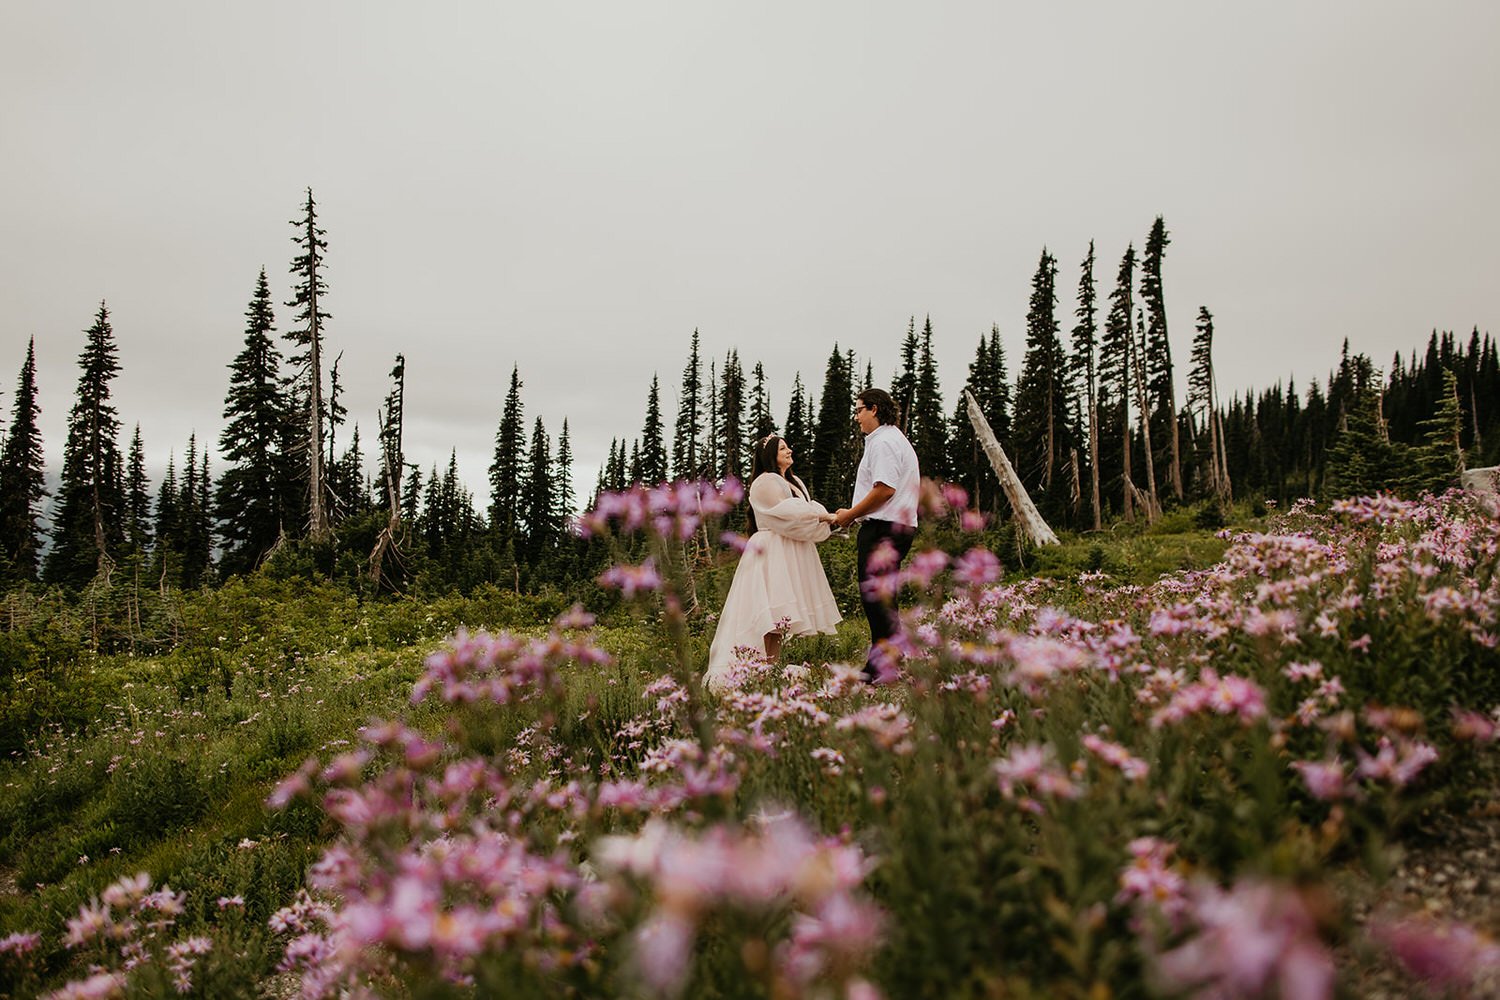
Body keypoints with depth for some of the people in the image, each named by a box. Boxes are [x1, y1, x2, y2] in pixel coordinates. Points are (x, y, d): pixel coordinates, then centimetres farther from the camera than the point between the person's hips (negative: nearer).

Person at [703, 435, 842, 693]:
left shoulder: (794, 482, 23)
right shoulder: (765, 482, -8)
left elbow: (809, 508, 13)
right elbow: (787, 512, -17)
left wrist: (827, 519, -8)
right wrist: (824, 517, -13)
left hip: (792, 554, 9)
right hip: (773, 553, -9)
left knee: (779, 614, 5)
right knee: (774, 611, -14)